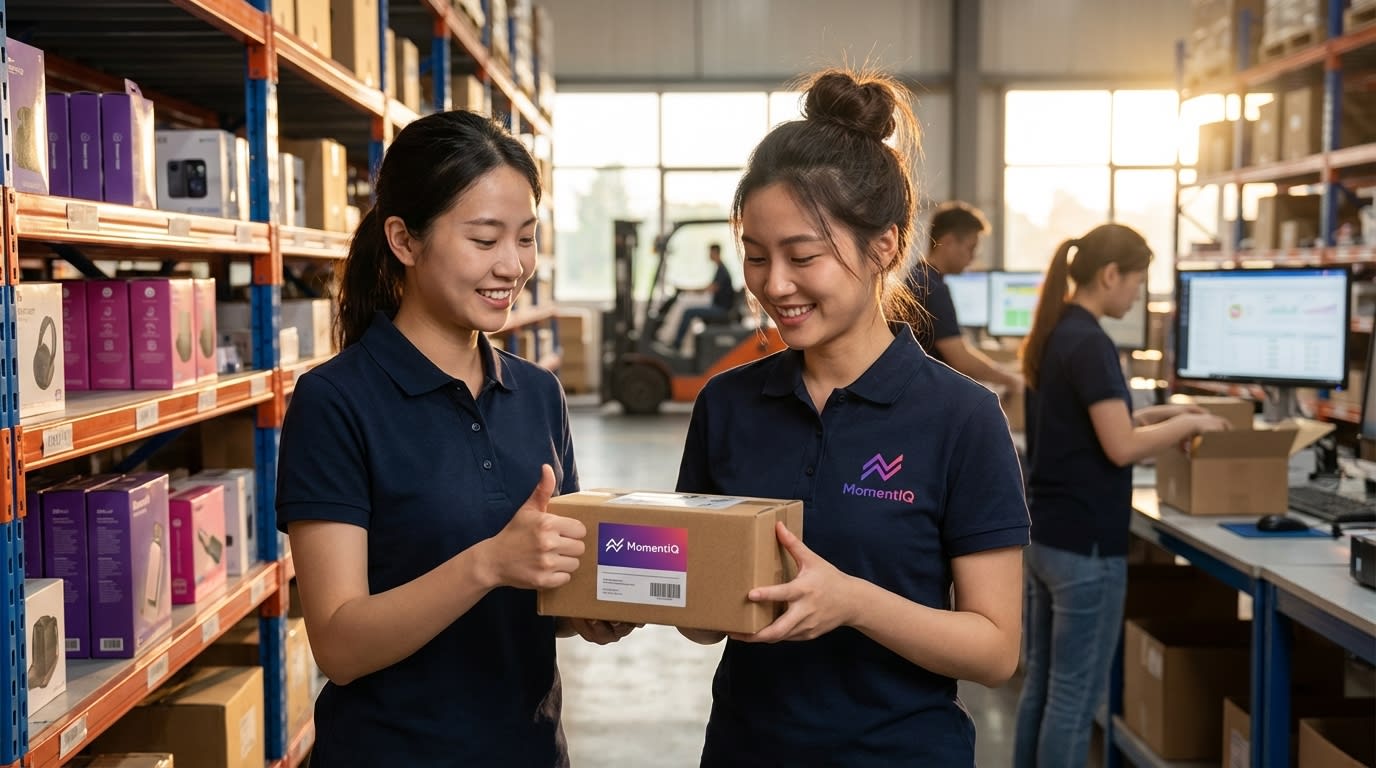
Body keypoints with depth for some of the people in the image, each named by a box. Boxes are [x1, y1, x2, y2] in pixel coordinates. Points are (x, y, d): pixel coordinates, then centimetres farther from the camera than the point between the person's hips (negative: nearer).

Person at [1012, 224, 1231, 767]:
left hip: (1042, 534, 9)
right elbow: (1121, 448, -20)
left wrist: (1156, 414, 15)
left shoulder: (1051, 335, 10)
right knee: (1075, 697, 1)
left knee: (1040, 684, 15)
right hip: (1084, 544, -9)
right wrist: (1187, 424, -6)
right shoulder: (1090, 344, -18)